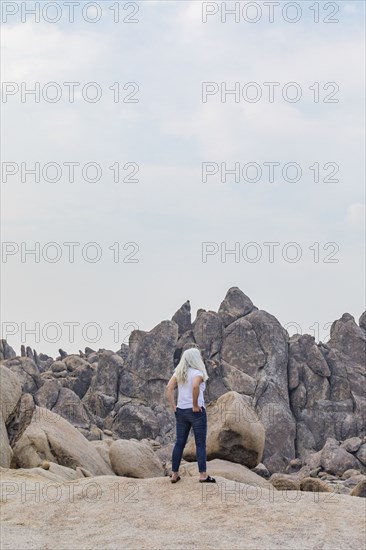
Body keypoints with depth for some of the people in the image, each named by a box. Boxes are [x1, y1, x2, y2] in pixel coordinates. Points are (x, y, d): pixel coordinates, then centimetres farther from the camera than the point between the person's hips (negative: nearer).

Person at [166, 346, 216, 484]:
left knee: (179, 443, 11)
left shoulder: (179, 372, 9)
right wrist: (195, 405, -19)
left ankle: (174, 474, 14)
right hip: (196, 412, -6)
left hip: (181, 411, 6)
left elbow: (169, 388, -1)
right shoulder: (197, 373, -9)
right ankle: (203, 475, 1)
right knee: (200, 444, 1)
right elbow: (195, 386, -29)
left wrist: (173, 407, 2)